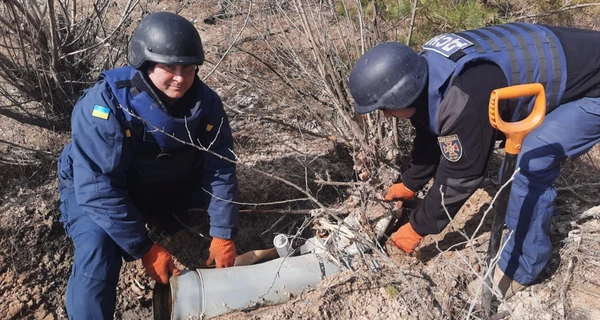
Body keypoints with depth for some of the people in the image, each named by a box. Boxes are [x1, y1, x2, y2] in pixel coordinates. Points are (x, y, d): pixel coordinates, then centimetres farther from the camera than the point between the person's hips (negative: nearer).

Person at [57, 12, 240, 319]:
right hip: (96, 192, -4)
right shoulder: (105, 104, -33)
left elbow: (220, 171, -14)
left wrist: (223, 234, -19)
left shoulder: (206, 102, -19)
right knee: (97, 247, -29)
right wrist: (145, 248, -31)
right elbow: (100, 189, -32)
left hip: (170, 188, 5)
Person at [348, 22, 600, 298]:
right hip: (570, 62, 9)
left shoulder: (464, 100, -37)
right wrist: (409, 184, 20)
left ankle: (520, 266, -1)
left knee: (530, 166, -19)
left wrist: (418, 228, -11)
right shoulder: (428, 72, -8)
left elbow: (459, 175, -25)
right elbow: (430, 137, 8)